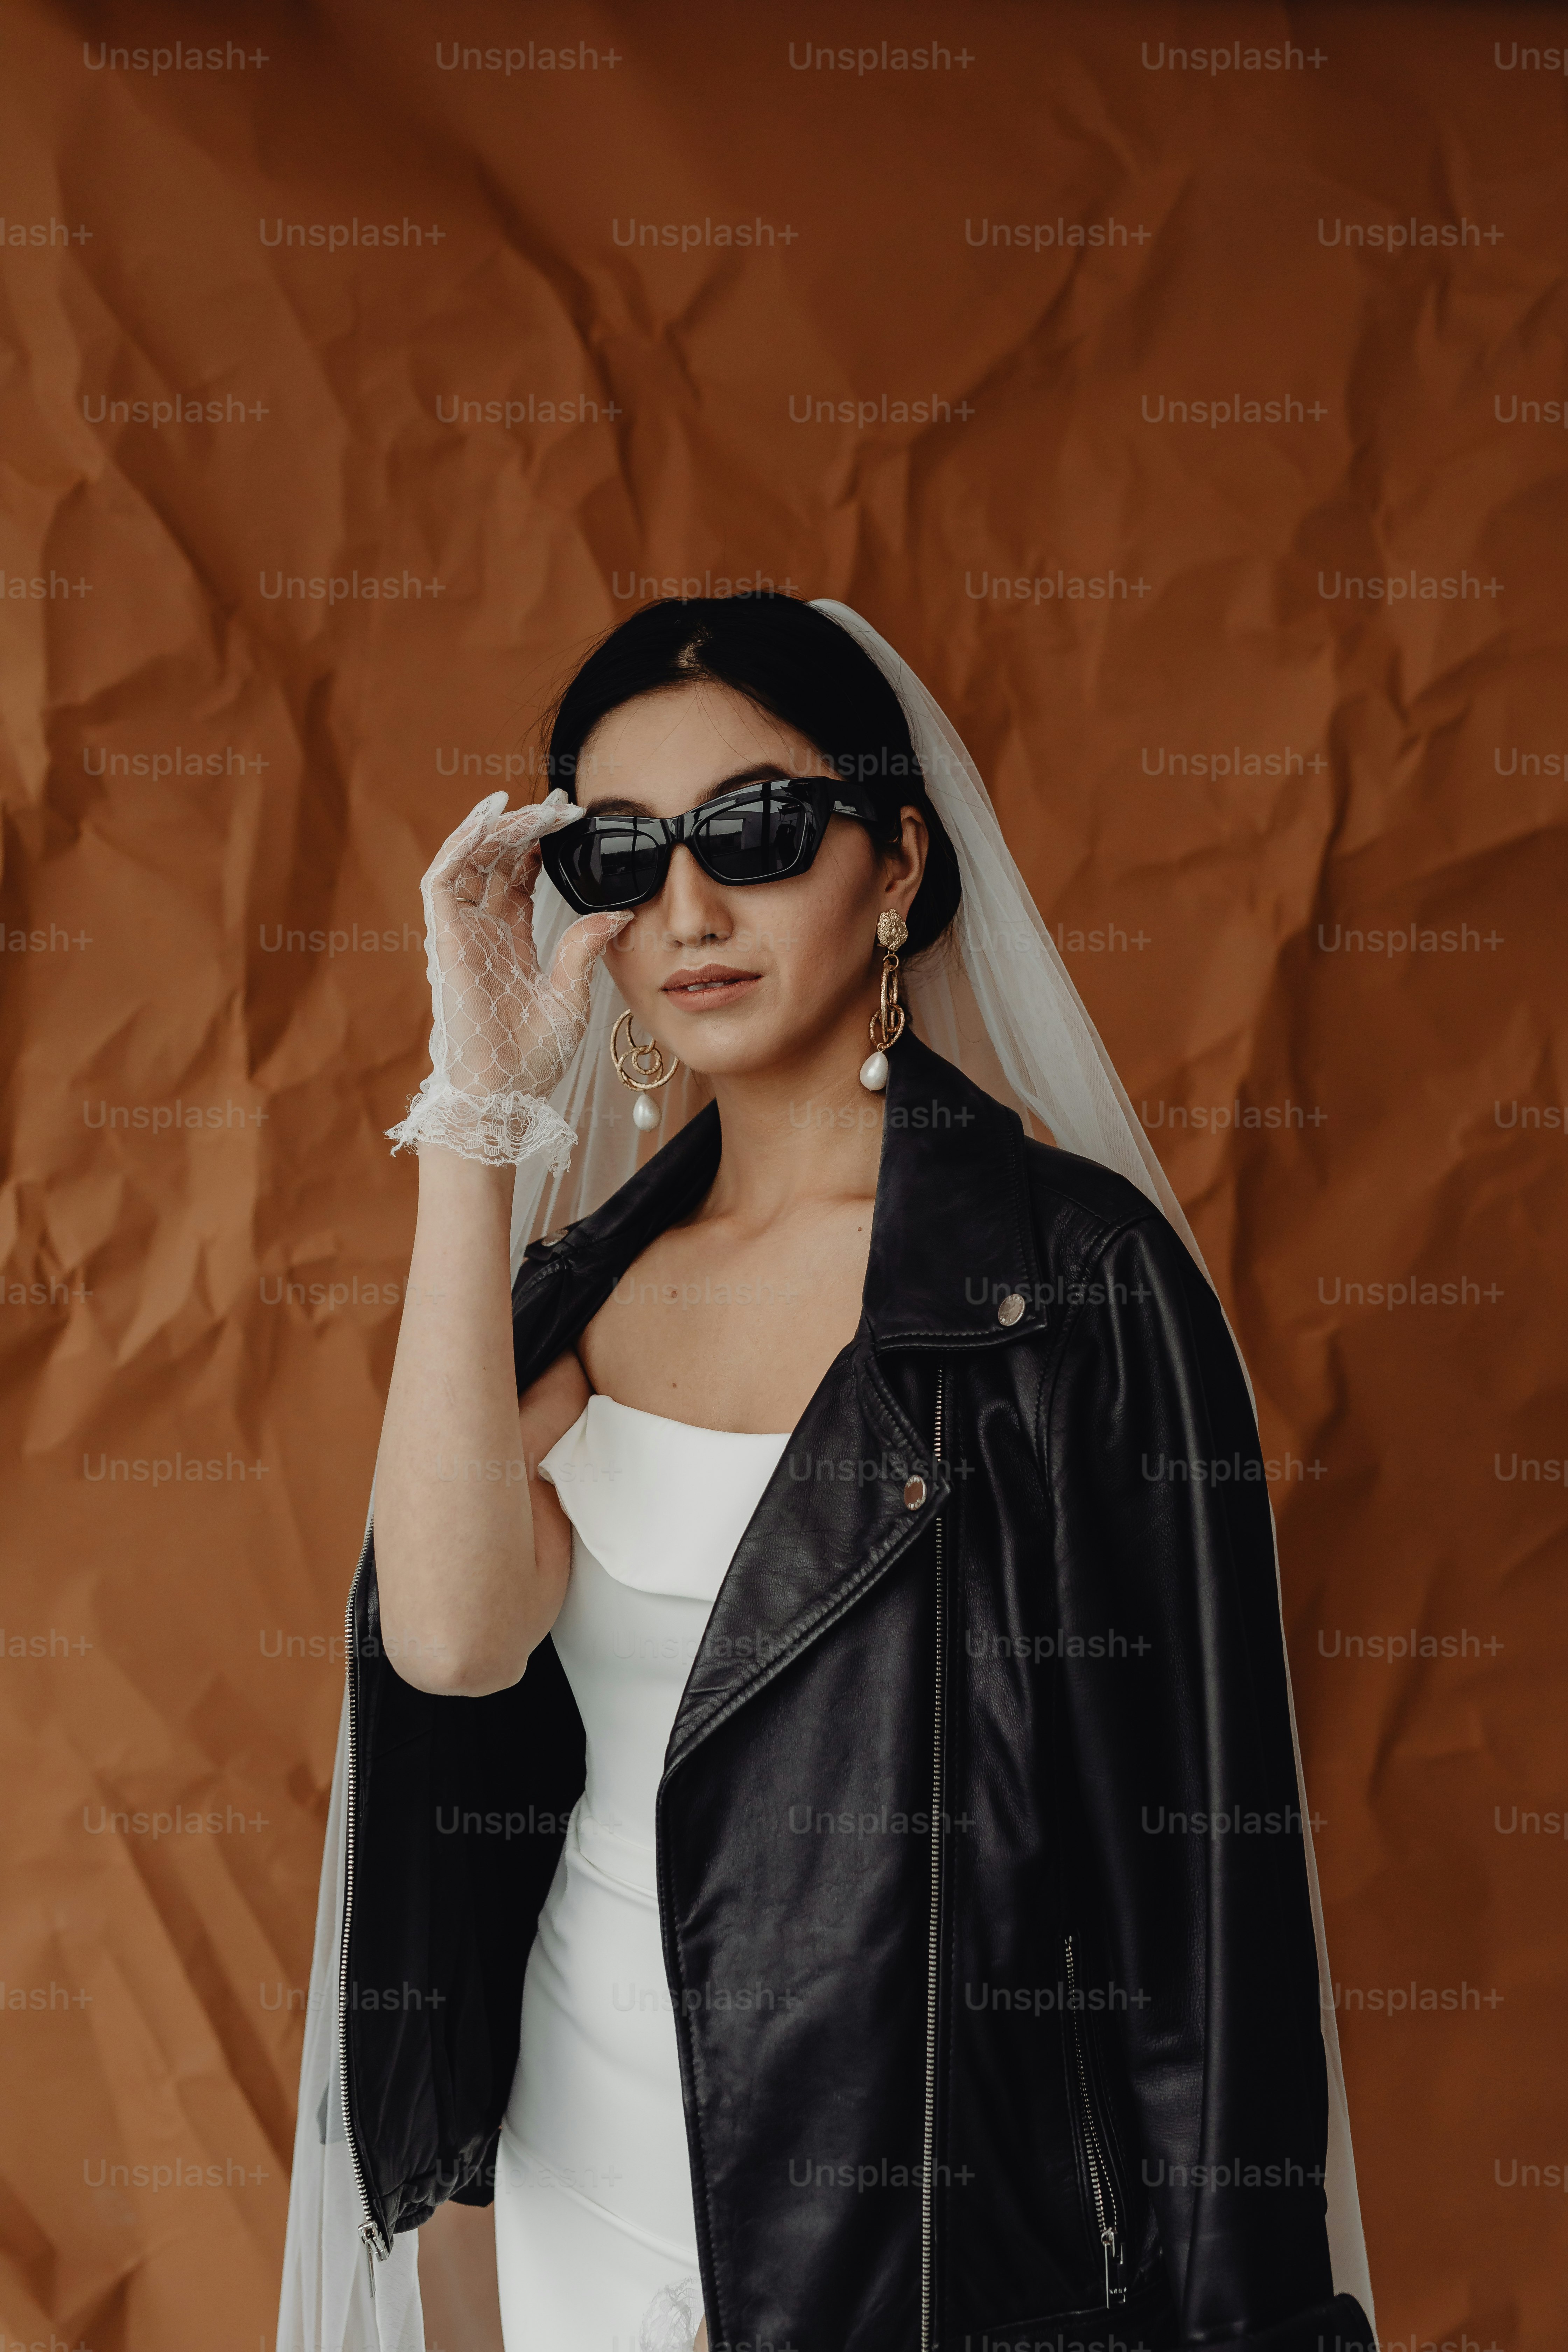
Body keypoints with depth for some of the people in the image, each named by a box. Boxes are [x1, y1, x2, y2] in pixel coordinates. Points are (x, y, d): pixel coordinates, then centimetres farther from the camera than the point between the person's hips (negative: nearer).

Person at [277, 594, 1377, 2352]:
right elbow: (451, 1634, -18)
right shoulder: (590, 1270, 1)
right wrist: (479, 1112, -17)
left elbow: (1193, 1831, -14)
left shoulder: (1068, 1267, -15)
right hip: (580, 2184, 5)